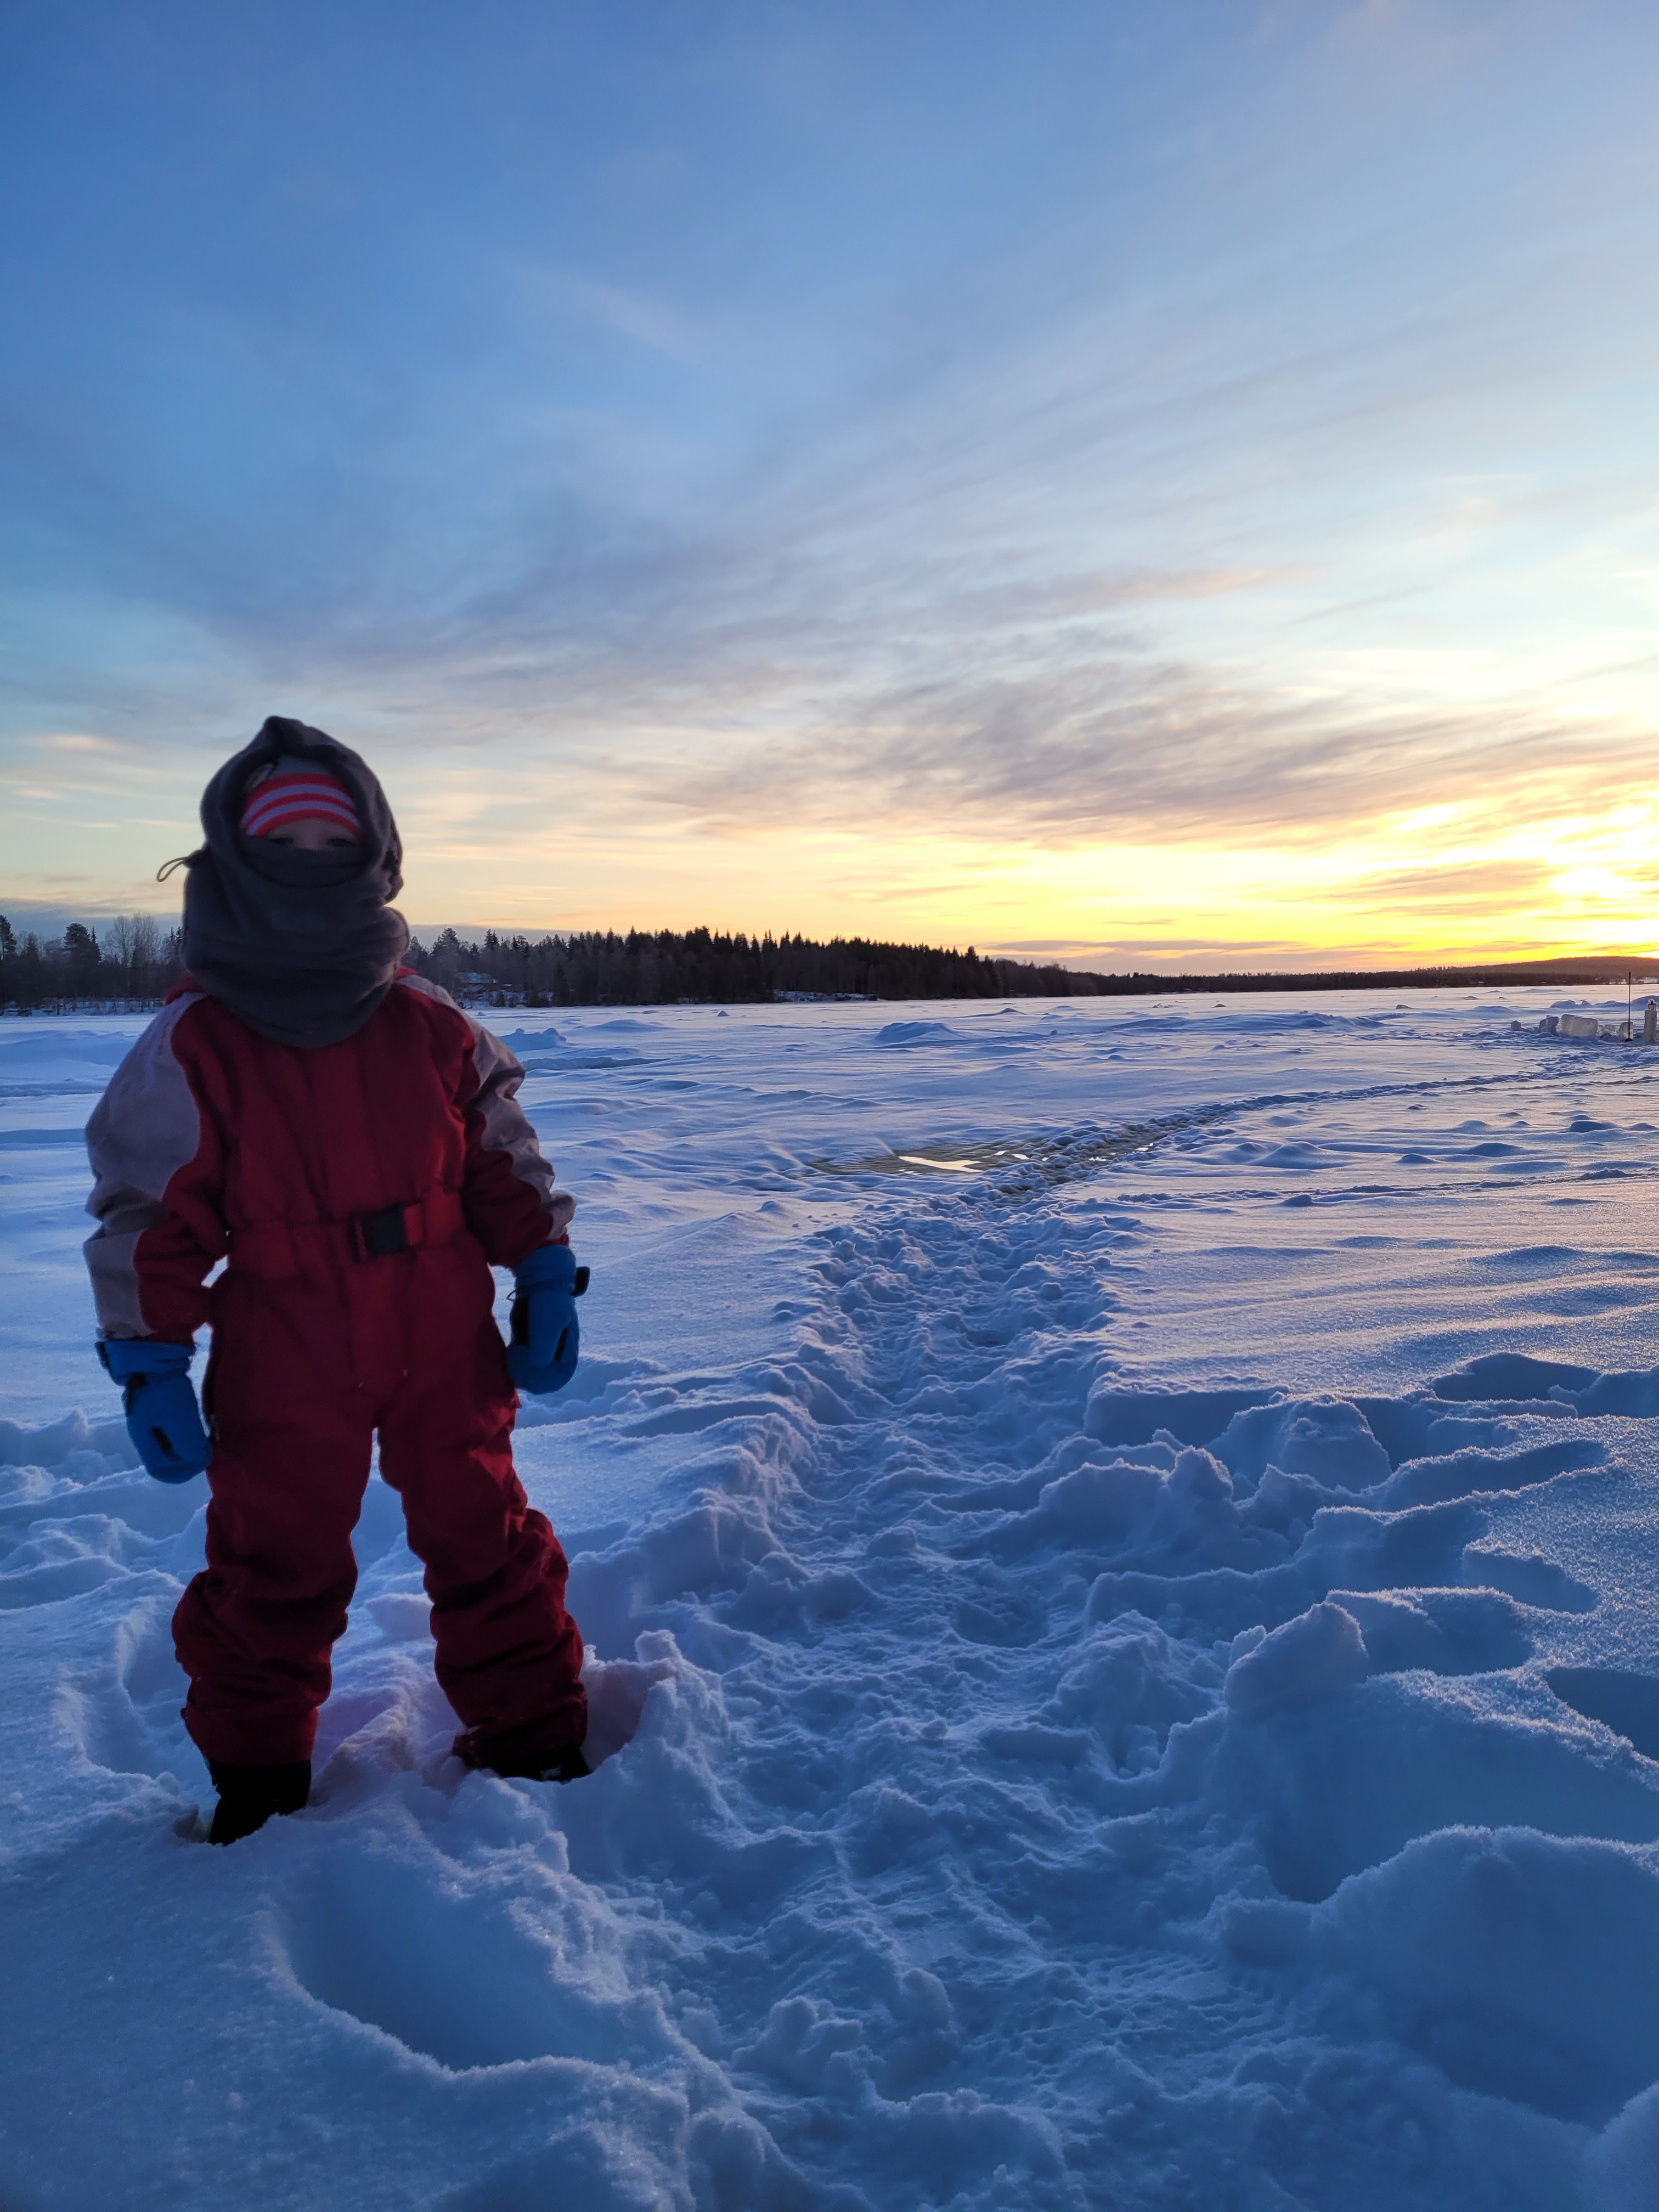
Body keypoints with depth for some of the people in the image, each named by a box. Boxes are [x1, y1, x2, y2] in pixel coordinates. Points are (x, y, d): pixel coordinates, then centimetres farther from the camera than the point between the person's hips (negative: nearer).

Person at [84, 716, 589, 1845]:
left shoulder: (436, 1030, -1)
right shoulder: (191, 1052, -7)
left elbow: (504, 1163, 7)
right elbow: (148, 1218, -3)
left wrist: (546, 1279, 1)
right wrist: (149, 1364, -6)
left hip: (444, 1348, 2)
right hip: (284, 1372, -1)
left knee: (484, 1540, 13)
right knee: (274, 1570, 13)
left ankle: (534, 1740, 33)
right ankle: (257, 1781, 37)